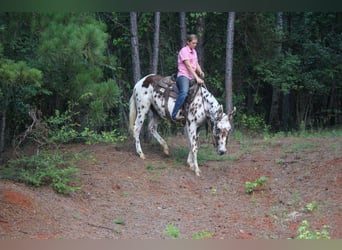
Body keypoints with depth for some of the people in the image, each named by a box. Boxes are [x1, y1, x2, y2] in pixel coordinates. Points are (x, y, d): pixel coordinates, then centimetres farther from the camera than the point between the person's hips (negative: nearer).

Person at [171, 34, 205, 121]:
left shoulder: (194, 51, 18)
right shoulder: (184, 51, -8)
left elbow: (196, 64, 17)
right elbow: (188, 66, -15)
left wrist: (200, 72, -6)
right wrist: (197, 78, -21)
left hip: (192, 77, 9)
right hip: (183, 76, -9)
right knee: (184, 92, -34)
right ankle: (174, 115, -37)